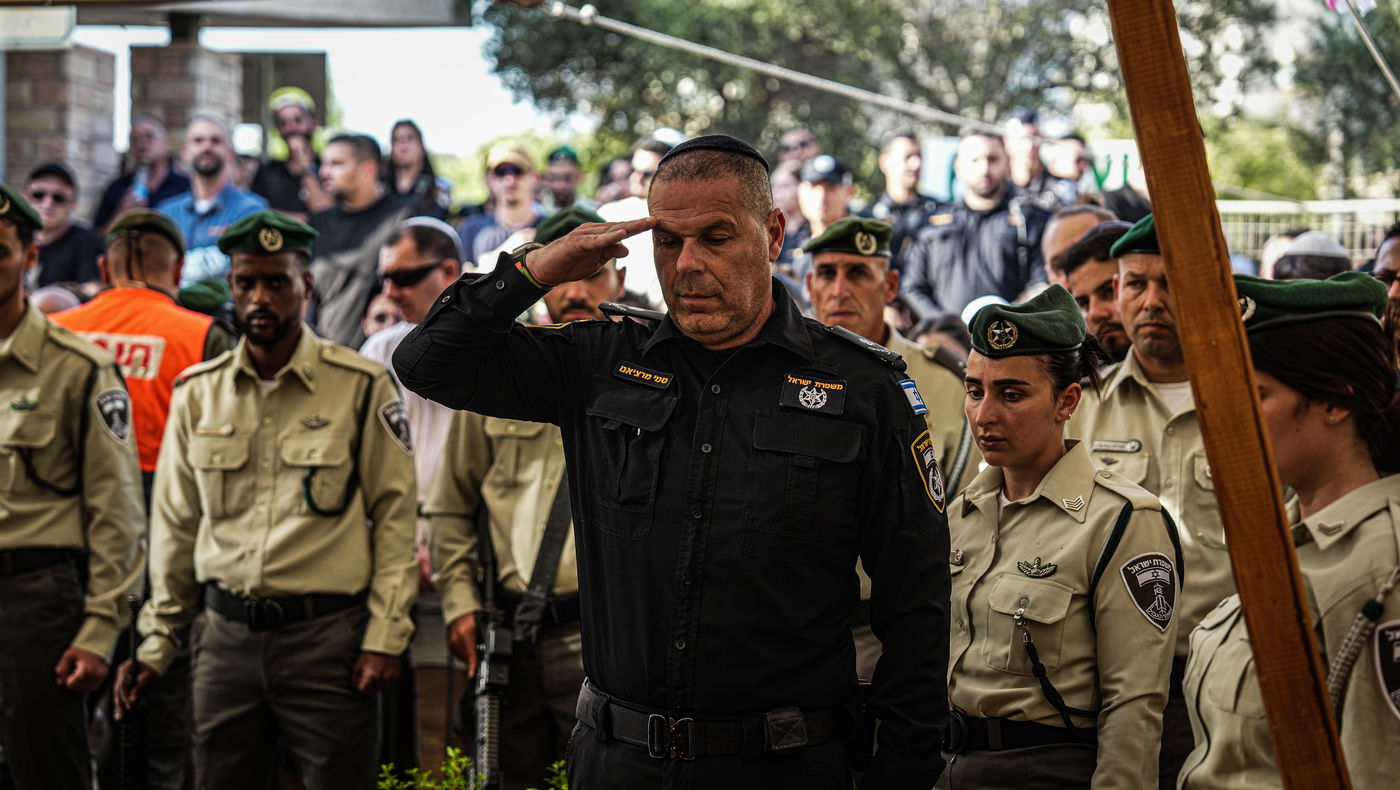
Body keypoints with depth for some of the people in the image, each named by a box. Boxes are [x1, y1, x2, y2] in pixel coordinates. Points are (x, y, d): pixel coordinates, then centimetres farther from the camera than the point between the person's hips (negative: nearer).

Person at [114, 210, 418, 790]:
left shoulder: (362, 388, -1)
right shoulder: (198, 394, 9)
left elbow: (395, 515, -1)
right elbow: (175, 526, 15)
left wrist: (385, 636, -7)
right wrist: (156, 641, 12)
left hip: (327, 634, -3)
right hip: (226, 636, 3)